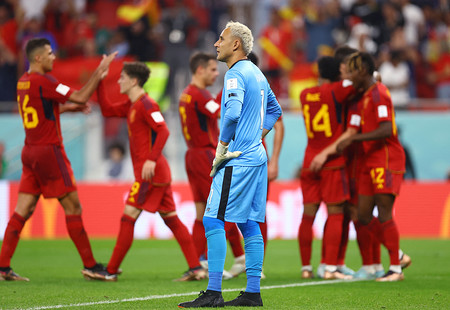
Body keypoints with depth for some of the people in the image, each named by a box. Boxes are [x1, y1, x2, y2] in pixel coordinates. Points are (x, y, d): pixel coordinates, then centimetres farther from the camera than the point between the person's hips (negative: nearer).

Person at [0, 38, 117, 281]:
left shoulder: (23, 82, 12)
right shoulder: (42, 81, -15)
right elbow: (80, 97, -17)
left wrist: (74, 107, 20)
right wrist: (100, 71, -10)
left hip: (30, 152, 8)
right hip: (48, 151, -8)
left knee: (22, 211, 5)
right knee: (73, 208, -1)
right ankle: (90, 265, 2)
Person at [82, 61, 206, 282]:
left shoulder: (145, 104, -12)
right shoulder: (131, 106, 17)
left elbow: (163, 131, -21)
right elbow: (107, 110, 24)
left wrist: (152, 160, -29)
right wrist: (99, 81, 17)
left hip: (150, 171, -10)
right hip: (159, 173, 10)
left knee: (128, 218, -6)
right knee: (171, 219, 7)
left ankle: (111, 271, -3)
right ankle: (196, 268, 3)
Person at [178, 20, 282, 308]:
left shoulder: (236, 74, -12)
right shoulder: (257, 74, 17)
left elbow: (232, 114, -27)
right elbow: (274, 110, 31)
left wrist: (222, 149, -17)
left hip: (237, 161, -10)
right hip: (257, 157, 10)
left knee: (214, 220, -9)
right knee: (249, 224, 10)